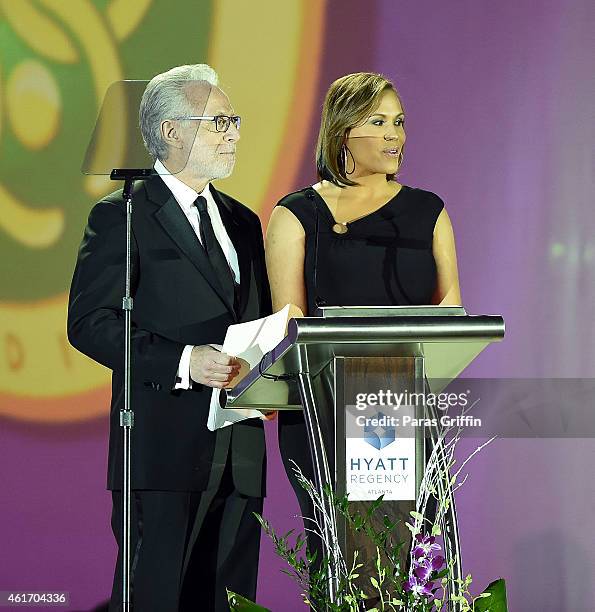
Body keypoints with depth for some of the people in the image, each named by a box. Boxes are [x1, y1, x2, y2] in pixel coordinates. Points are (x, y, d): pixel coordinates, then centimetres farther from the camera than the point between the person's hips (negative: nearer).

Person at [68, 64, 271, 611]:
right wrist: (182, 361, -19)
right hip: (166, 442, -6)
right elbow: (89, 322, -9)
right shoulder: (122, 217, -1)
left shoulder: (243, 222, 21)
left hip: (239, 449, 6)